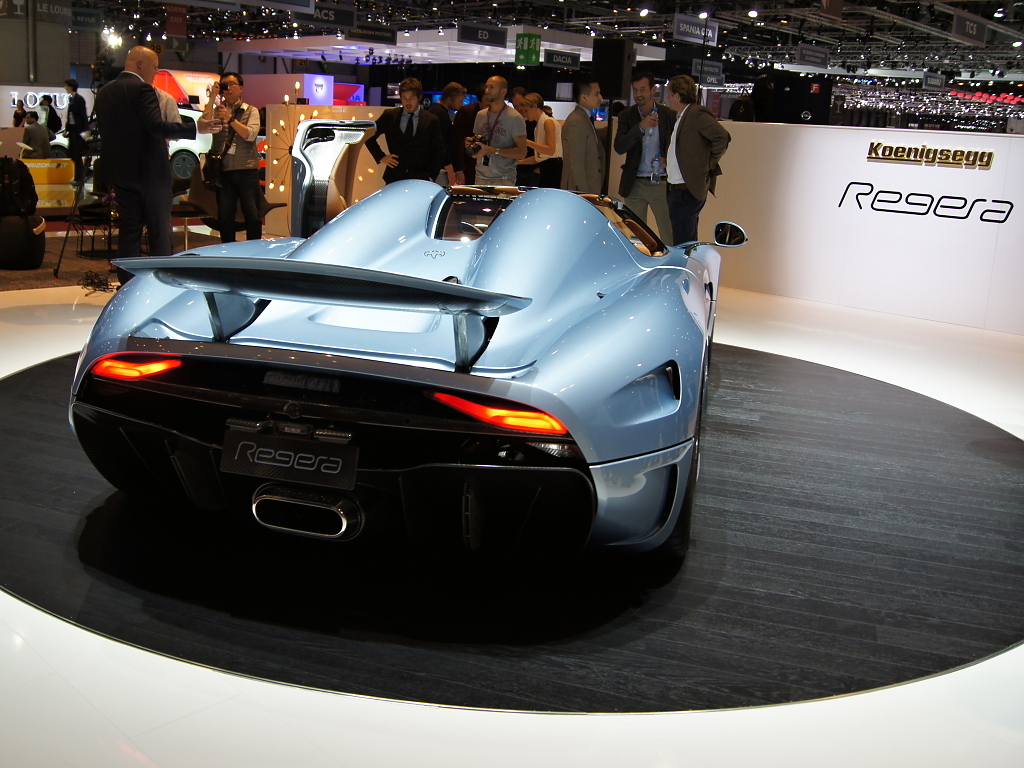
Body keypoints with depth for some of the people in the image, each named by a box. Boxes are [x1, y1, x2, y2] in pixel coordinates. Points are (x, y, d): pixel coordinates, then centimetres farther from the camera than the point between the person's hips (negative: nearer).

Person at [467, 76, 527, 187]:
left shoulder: (515, 117, -6)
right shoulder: (480, 115, 13)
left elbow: (522, 152, -12)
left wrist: (492, 150, -20)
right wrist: (471, 144, 2)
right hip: (480, 178, 5)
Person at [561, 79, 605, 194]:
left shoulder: (585, 119, 18)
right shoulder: (576, 122, -14)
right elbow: (576, 163, -19)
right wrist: (584, 193, -20)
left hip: (590, 189, 9)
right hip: (580, 189, -9)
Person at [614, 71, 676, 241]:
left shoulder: (669, 115, 1)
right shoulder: (627, 115, 3)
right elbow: (619, 147, -9)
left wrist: (667, 159, -11)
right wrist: (640, 127, -22)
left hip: (662, 184, -1)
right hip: (635, 184, 2)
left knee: (669, 234, -2)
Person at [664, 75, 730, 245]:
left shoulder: (698, 114, -11)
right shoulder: (680, 117, 19)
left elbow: (722, 137, -20)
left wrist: (709, 165, -14)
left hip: (688, 191, -10)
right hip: (676, 190, 10)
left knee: (684, 244, -10)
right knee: (679, 243, 13)